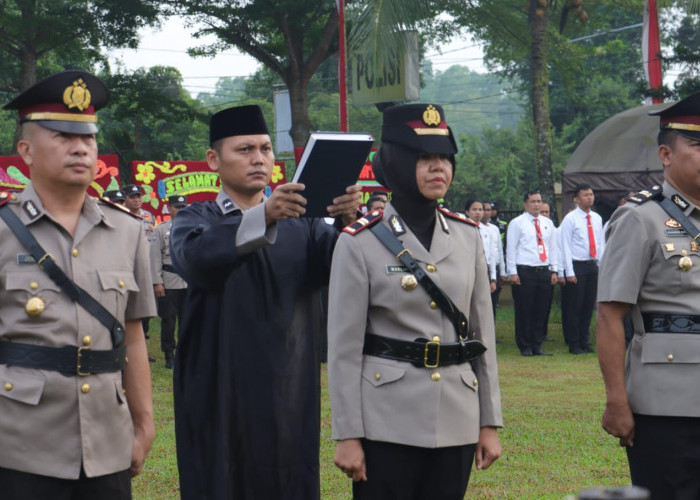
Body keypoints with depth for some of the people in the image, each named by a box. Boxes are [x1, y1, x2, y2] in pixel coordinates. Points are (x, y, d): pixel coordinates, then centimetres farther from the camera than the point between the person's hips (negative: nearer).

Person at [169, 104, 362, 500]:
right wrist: (263, 216, -34)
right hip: (220, 396, -2)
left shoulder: (301, 221, 12)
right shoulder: (195, 221, 5)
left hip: (291, 395, 2)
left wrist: (347, 221, -29)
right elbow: (195, 258, -20)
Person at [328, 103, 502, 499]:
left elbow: (484, 333, 10)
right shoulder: (360, 243, -5)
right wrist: (347, 435, -7)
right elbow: (344, 348, -5)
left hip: (457, 421, 4)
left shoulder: (467, 237, 7)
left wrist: (490, 423, 8)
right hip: (387, 424, -4)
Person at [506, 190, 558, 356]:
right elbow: (511, 249, -3)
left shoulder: (547, 223, 14)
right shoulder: (517, 223, 0)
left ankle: (537, 346, 13)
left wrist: (554, 271, 11)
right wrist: (513, 272, -9)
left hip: (544, 272, 5)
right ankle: (525, 347, 7)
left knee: (542, 311, 5)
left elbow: (552, 248, 17)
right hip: (524, 272, -4)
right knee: (524, 311, -1)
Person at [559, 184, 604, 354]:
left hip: (593, 265, 6)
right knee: (575, 307, -2)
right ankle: (574, 344, 5)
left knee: (589, 305, 8)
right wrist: (570, 272, -14)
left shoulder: (597, 218, 11)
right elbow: (565, 247, -9)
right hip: (576, 265, -6)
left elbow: (601, 244, 16)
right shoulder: (570, 219, -7)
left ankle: (584, 342, 17)